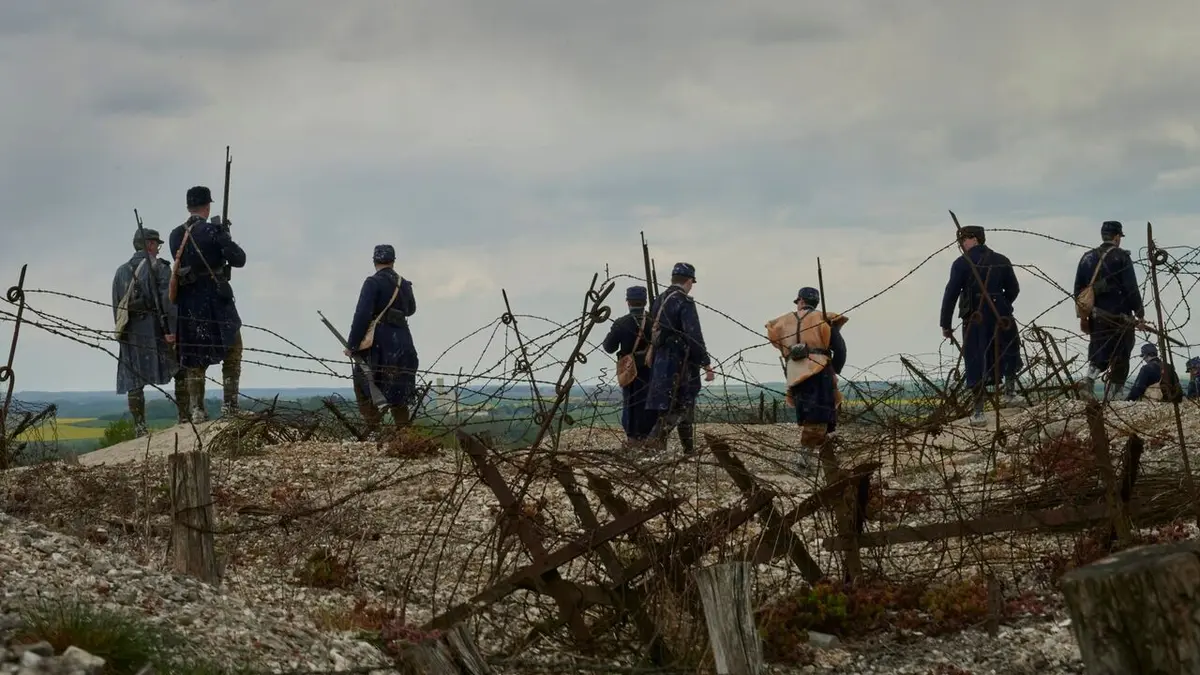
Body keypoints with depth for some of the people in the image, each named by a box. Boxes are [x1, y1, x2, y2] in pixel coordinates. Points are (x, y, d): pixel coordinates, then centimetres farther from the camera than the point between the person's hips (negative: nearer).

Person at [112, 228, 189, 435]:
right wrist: (171, 329, -18)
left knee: (134, 380, 3)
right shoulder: (159, 267, -2)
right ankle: (185, 415, -1)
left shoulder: (121, 272, 16)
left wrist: (121, 332, 18)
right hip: (154, 328, -5)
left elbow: (116, 306, 15)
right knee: (181, 370, 5)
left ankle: (139, 426, -2)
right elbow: (167, 299, -13)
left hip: (130, 332, 5)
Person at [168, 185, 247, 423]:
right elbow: (239, 259, -12)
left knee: (194, 358, 11)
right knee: (232, 351, 9)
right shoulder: (213, 230, -13)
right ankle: (229, 405, 3)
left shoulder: (176, 235, 4)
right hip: (215, 300, -5)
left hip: (188, 302, 5)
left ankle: (197, 410, 7)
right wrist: (226, 238, 6)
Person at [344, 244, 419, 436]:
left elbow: (362, 314, -16)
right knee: (397, 391, 17)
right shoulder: (404, 284, 12)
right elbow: (411, 309, 31)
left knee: (363, 387, 4)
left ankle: (374, 430, -7)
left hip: (379, 343, -6)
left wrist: (352, 344, -14)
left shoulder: (374, 282, -8)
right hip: (402, 342, 6)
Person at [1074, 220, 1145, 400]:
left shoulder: (1088, 258, 10)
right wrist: (1139, 311, -1)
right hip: (1119, 316, -5)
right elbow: (1131, 288, -10)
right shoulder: (1121, 257, -6)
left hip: (1096, 316, 5)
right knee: (1120, 358, 4)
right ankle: (1110, 396, 1)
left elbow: (1078, 289, 11)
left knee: (1099, 353, 12)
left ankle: (1090, 377, -17)